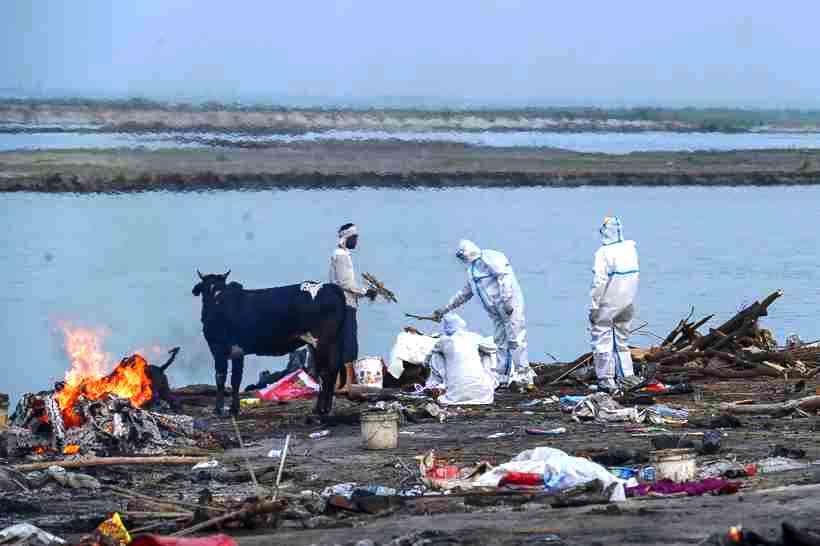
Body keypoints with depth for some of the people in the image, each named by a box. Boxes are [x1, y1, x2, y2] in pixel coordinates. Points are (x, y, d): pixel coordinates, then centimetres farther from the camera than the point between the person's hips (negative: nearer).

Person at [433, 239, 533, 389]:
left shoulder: (490, 258, -9)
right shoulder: (472, 270, 21)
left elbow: (504, 277, -20)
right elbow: (464, 293, 31)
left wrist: (506, 300, -27)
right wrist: (445, 309, 32)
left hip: (509, 305, -10)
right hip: (496, 312, 10)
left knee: (515, 339, -11)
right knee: (500, 342, 9)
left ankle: (524, 376, -12)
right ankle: (501, 375, 12)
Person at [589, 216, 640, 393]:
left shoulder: (604, 253, -17)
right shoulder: (631, 249, 3)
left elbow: (599, 282, -19)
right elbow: (636, 275, 10)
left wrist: (594, 307, -13)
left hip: (607, 305, -7)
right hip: (627, 304, 7)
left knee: (602, 341, 1)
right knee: (622, 340, 19)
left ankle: (606, 380, 0)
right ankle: (626, 376, 19)